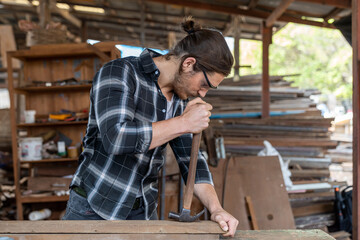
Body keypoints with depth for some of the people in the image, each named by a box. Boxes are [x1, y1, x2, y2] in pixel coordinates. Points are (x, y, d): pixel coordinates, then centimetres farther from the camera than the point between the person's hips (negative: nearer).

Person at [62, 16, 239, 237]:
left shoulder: (179, 102, 3)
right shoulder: (118, 72, -16)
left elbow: (190, 159, 5)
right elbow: (116, 138, -31)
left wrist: (216, 207, -9)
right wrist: (184, 123, -25)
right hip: (93, 210, -5)